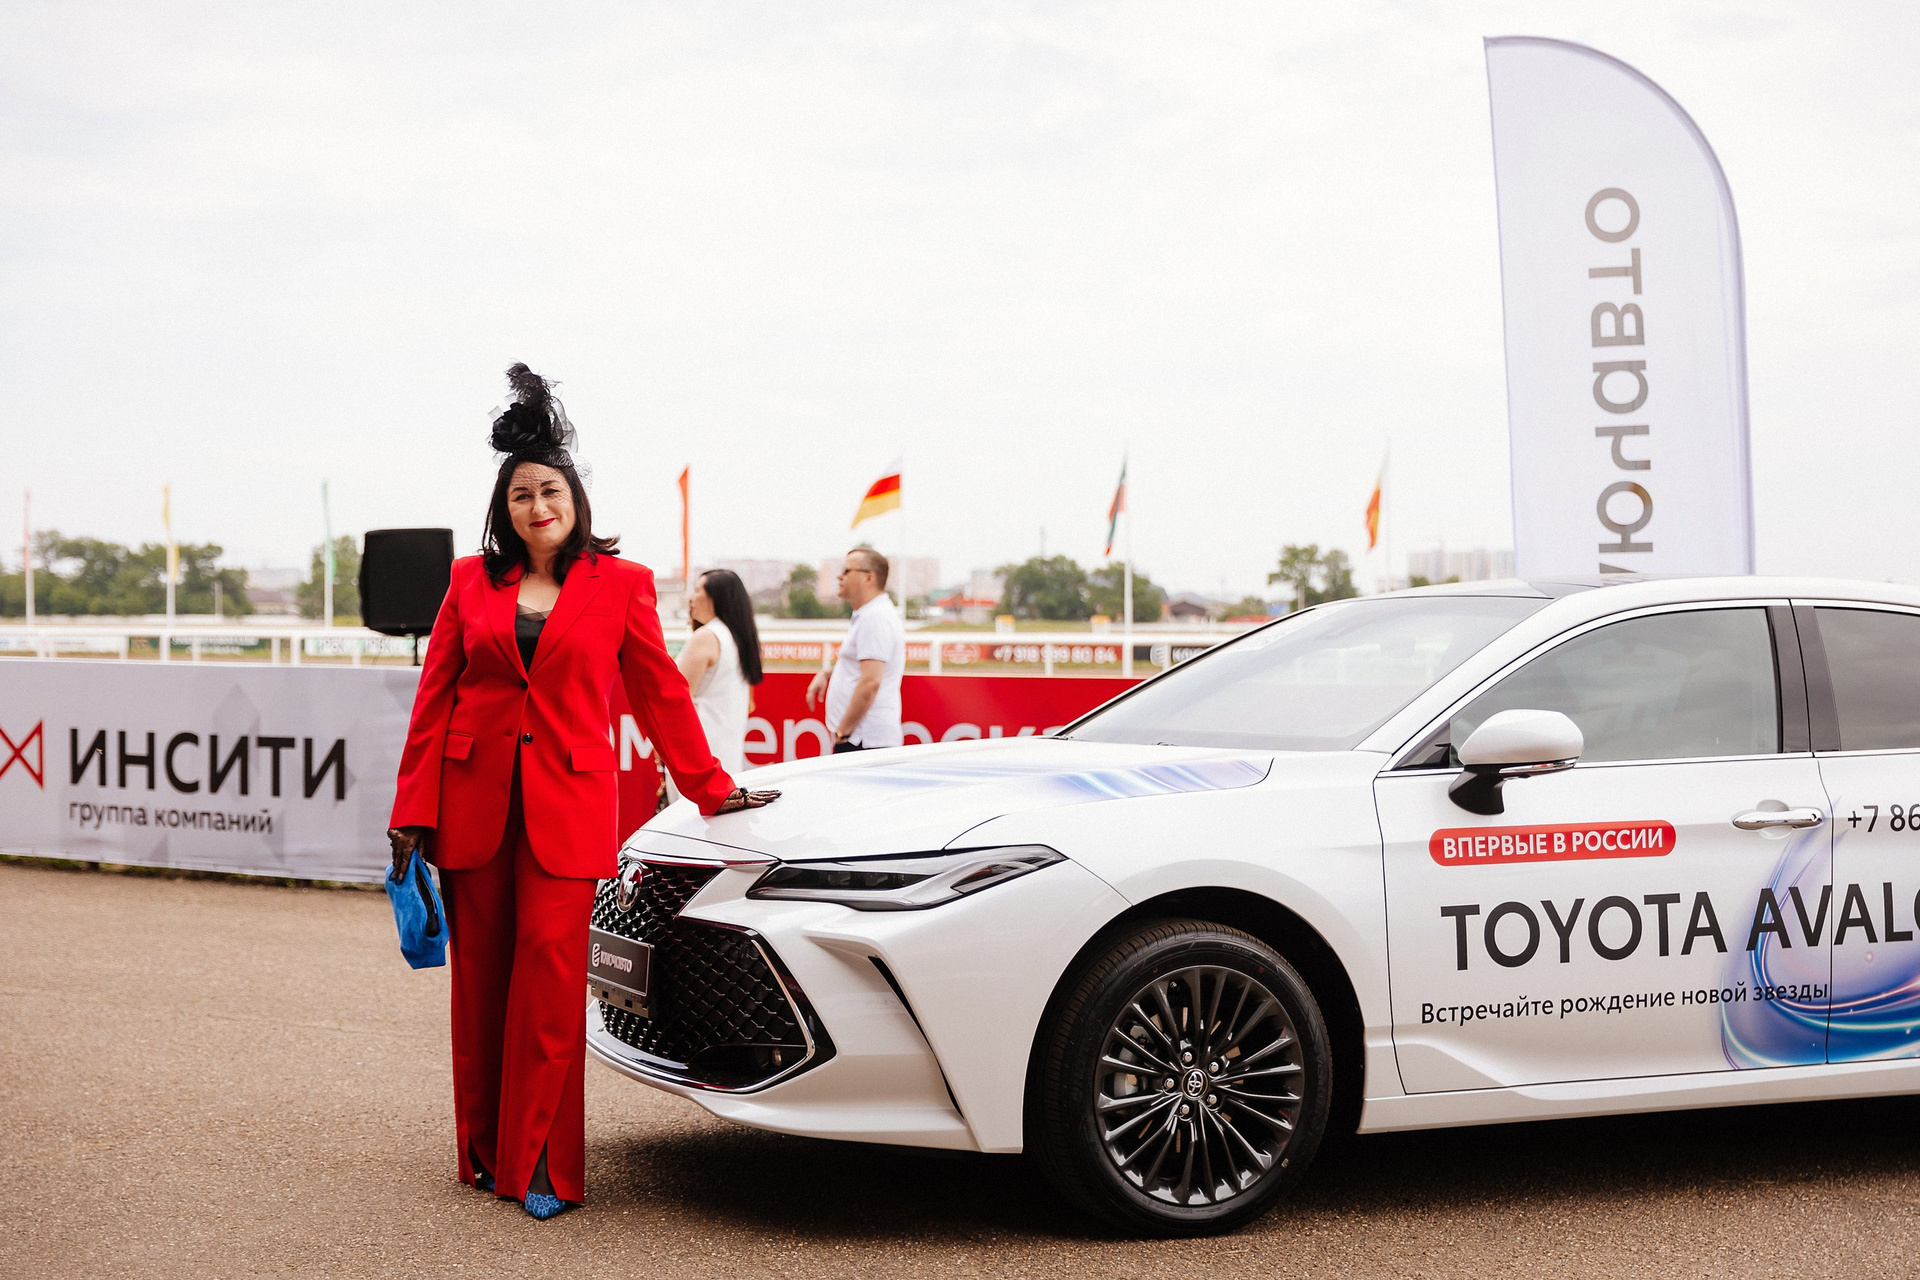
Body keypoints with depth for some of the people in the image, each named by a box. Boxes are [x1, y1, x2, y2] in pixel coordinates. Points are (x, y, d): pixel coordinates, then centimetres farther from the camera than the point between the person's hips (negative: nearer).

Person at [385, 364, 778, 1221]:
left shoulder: (620, 585, 5)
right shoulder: (472, 581, 10)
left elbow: (659, 693, 9)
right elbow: (434, 697, 8)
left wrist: (710, 788, 9)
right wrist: (413, 810, 3)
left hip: (567, 803, -2)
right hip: (473, 798, 2)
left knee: (550, 974, -9)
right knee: (480, 978, 7)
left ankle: (542, 1166, -2)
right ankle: (484, 1153, 19)